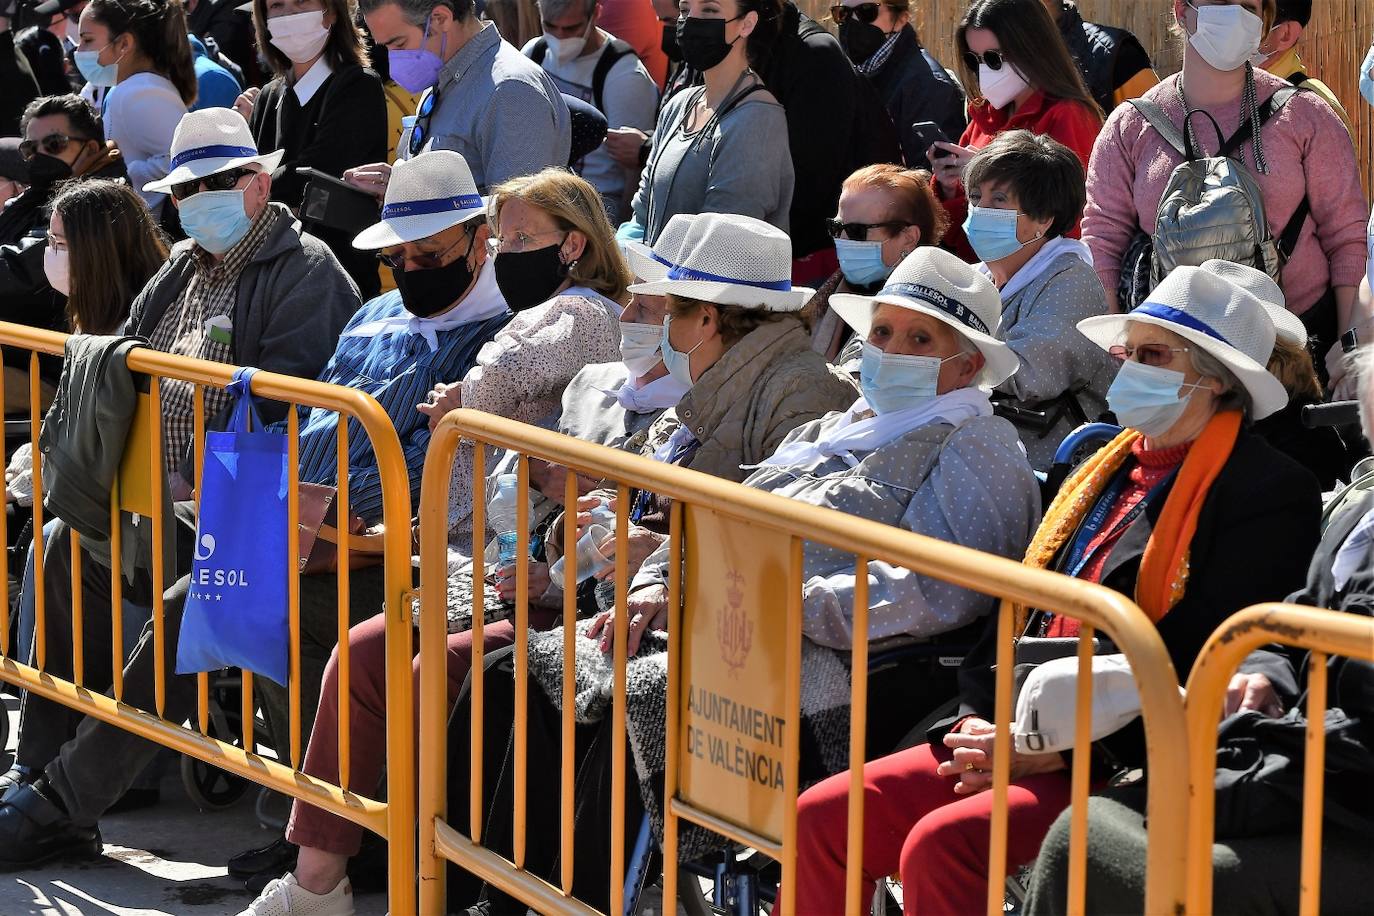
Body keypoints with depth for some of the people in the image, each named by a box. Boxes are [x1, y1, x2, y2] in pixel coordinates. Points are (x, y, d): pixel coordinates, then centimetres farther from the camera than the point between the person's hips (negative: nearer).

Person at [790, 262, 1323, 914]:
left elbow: (1201, 672, -15)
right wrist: (978, 722, 2)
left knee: (942, 842, -29)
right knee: (824, 816, -5)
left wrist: (1055, 750, -17)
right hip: (1020, 742, 8)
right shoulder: (1103, 471, 20)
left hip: (1132, 769, -8)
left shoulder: (1270, 493, -7)